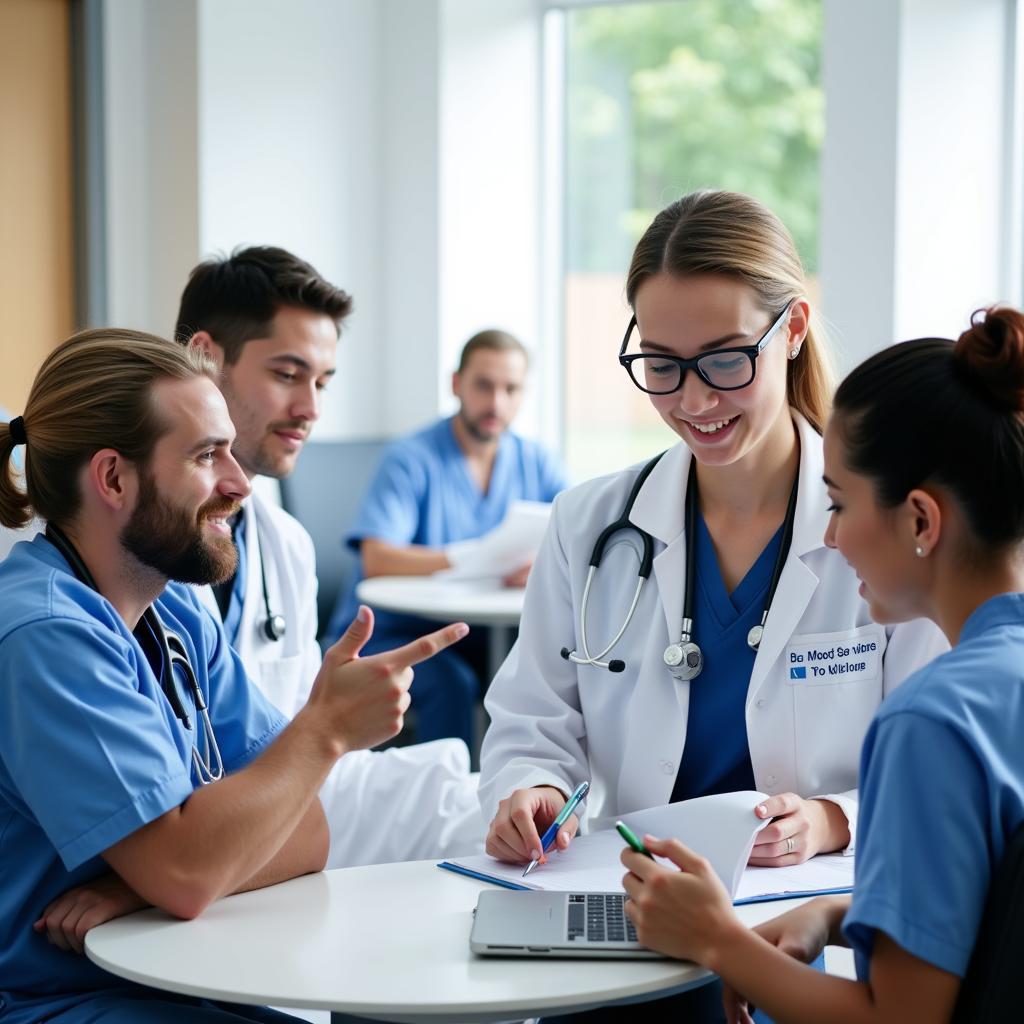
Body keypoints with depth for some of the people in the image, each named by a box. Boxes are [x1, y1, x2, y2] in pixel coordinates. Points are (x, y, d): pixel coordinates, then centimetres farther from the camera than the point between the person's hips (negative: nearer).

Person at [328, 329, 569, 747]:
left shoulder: (536, 462, 7)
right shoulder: (411, 460, -9)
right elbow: (377, 560, -22)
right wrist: (475, 557, -31)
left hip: (478, 636, 4)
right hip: (390, 632, -4)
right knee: (451, 681, -32)